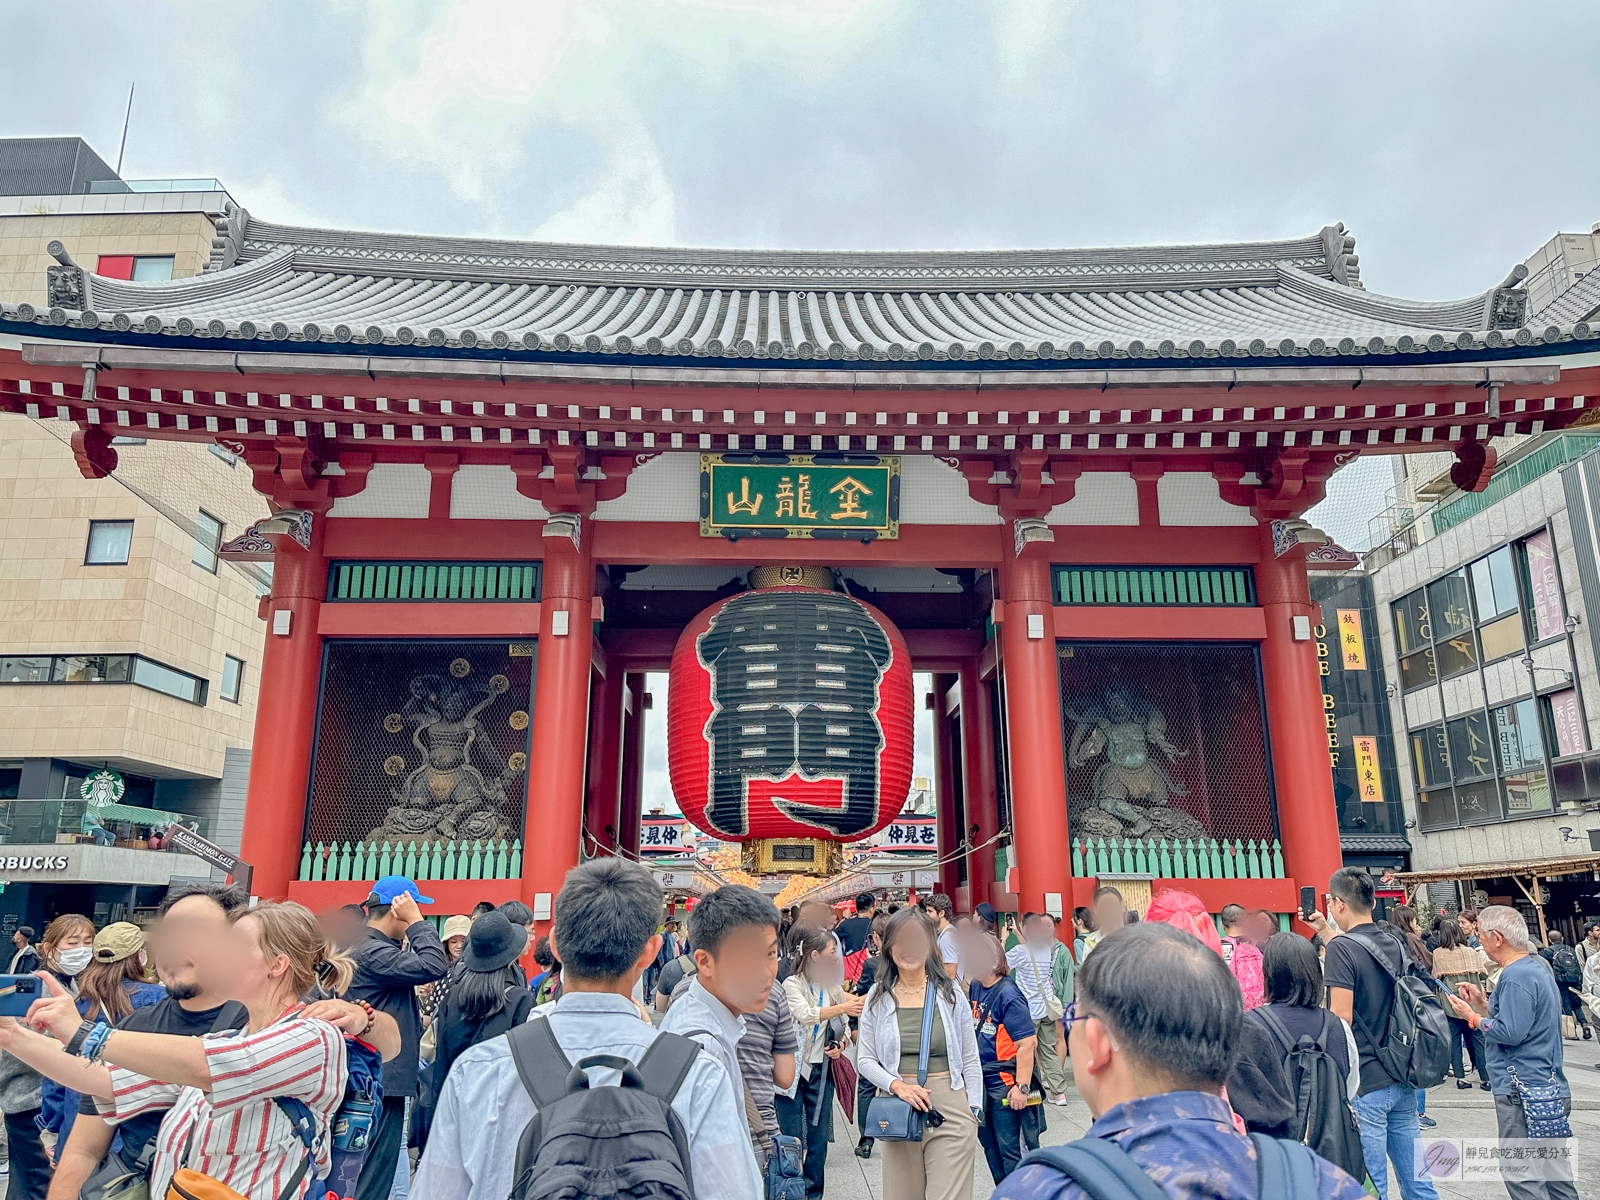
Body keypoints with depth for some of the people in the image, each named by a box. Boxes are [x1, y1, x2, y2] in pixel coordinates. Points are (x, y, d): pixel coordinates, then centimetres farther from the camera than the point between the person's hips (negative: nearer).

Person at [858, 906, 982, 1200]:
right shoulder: (877, 998, 2)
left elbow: (971, 1060, 5)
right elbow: (865, 1060, 4)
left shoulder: (950, 993, 1)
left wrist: (973, 1110, 0)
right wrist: (897, 1085, -12)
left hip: (950, 1109, -1)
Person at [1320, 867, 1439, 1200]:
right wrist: (1326, 930, 35)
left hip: (1365, 1084, -7)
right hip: (1403, 1079, 8)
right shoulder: (1395, 941, 6)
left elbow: (1342, 1017, -18)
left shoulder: (1342, 947, -16)